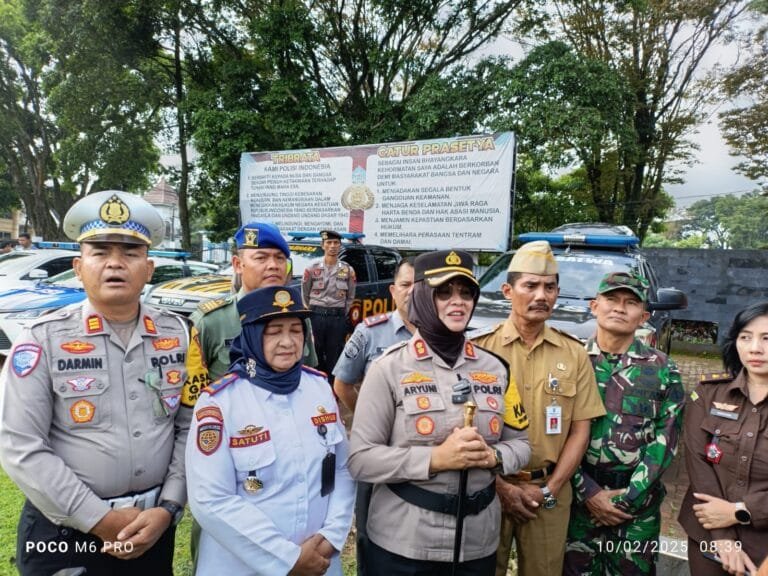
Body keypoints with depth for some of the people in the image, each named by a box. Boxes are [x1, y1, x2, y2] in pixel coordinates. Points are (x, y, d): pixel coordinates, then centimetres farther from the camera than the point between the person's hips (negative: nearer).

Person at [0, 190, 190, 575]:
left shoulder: (176, 334, -2)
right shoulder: (43, 339, -10)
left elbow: (190, 428, -1)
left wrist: (168, 509, -9)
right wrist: (101, 519, -14)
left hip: (152, 524, 3)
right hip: (65, 532, -2)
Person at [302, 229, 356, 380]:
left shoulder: (348, 270, 5)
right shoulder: (312, 269, 1)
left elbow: (350, 296, 10)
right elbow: (305, 294, 7)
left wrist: (343, 314, 4)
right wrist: (312, 312, 4)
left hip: (338, 318, 1)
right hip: (316, 316, 0)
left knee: (334, 355, 4)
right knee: (315, 352, 4)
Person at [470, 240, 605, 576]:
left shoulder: (574, 354, 1)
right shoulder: (480, 348, -8)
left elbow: (580, 430, 3)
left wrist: (549, 489, -4)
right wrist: (501, 486, -9)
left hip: (549, 491, 2)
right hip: (489, 488, -2)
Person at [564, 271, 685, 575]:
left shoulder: (662, 369, -1)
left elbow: (666, 439, -4)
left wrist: (628, 496, -10)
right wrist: (587, 491, -10)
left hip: (639, 500, 0)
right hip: (579, 496, 0)